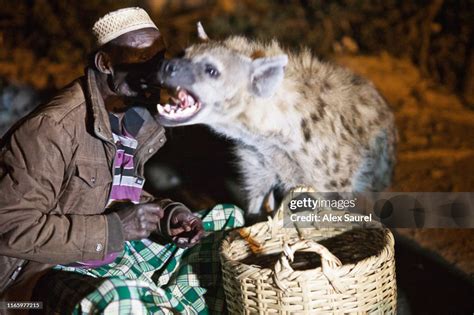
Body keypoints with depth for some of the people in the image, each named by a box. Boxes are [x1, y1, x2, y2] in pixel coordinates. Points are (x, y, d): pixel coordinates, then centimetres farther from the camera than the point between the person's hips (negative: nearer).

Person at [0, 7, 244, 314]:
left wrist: (166, 214, -3)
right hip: (51, 269, -8)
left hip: (118, 251, 9)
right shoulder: (52, 128, -21)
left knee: (229, 221, 4)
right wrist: (113, 228, -23)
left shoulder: (140, 120, 5)